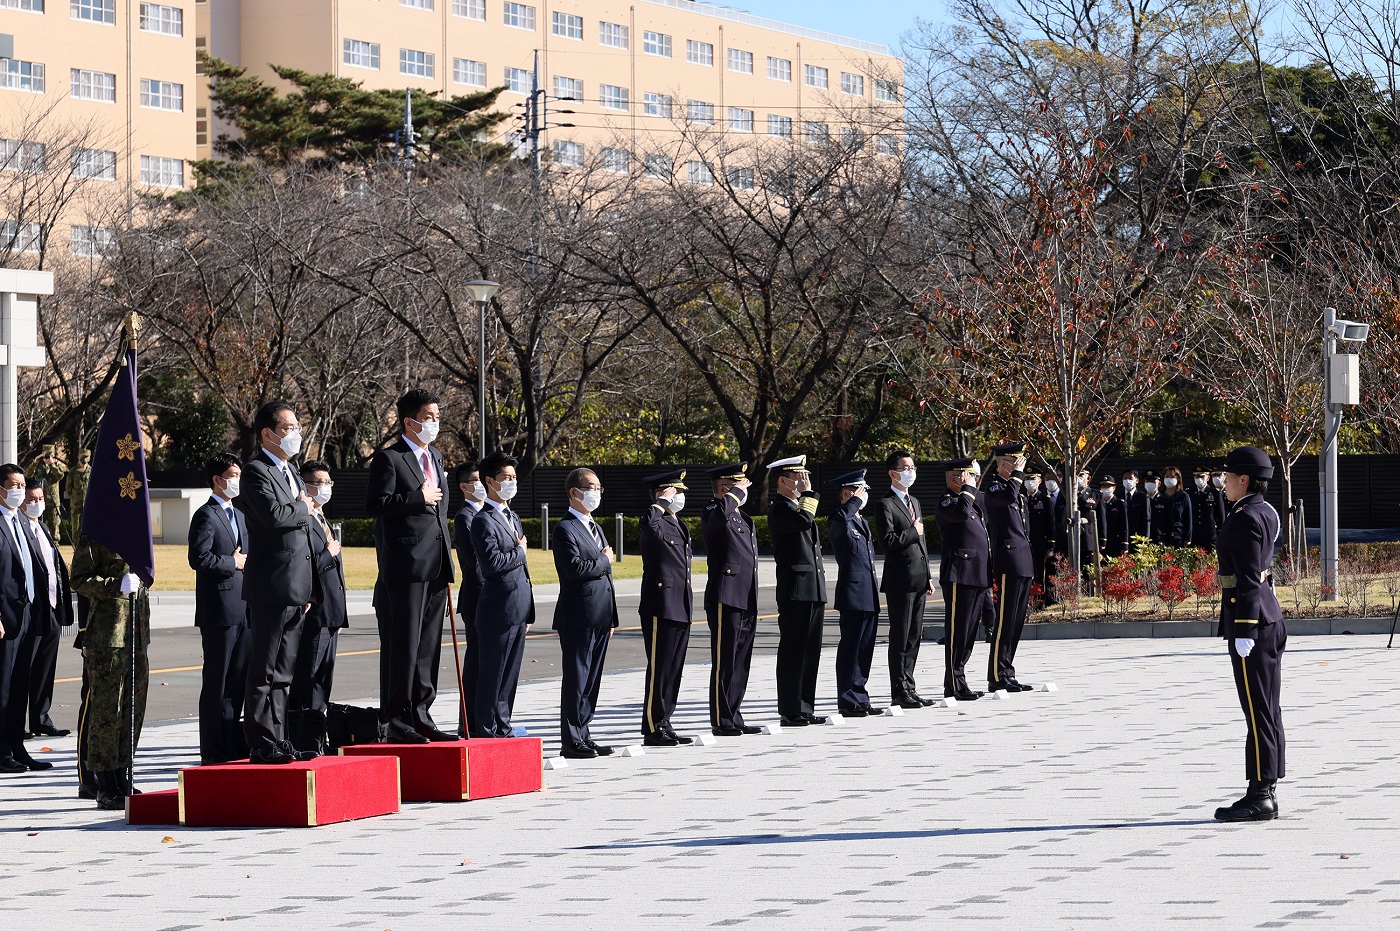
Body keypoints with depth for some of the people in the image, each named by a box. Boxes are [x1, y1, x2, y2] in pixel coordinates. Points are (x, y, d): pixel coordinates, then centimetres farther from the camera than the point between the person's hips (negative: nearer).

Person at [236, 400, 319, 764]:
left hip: (295, 588, 9)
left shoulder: (290, 472, 21)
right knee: (264, 671, -5)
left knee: (283, 672, 11)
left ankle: (277, 740, 15)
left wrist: (308, 589, 19)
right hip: (271, 587, -9)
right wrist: (303, 508, -5)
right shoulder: (256, 471, -8)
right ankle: (262, 744, -4)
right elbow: (273, 515, -25)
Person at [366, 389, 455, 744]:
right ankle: (396, 719, -3)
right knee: (403, 644, -6)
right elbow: (376, 504, -17)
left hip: (436, 568, 8)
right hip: (405, 566, -8)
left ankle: (420, 715, 14)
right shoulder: (389, 459, -6)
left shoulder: (436, 458, 20)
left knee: (429, 644, 9)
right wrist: (419, 498, -16)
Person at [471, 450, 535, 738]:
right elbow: (492, 563, -24)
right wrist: (520, 552, -8)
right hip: (498, 612, -8)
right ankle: (486, 732, 1)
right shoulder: (483, 521, -11)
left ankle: (502, 729, 18)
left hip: (518, 612, 9)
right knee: (492, 675, -3)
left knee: (510, 674, 12)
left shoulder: (513, 518, 19)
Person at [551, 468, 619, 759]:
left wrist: (611, 616, 18)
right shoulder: (564, 529, -9)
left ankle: (582, 735, 16)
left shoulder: (595, 528, 20)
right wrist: (604, 560, -7)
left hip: (599, 618, 9)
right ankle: (571, 742, -3)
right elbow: (576, 569, -23)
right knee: (576, 679, -6)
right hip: (578, 617, -9)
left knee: (591, 680, 10)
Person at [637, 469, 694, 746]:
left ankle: (664, 724, 15)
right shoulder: (653, 523, -9)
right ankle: (652, 729, -2)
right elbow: (650, 526, -37)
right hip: (661, 607, -9)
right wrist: (662, 503, -19)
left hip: (682, 609, 9)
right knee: (658, 670, -6)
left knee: (674, 671, 10)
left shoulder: (679, 525, 19)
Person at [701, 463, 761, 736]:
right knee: (724, 663, -5)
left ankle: (734, 717, 17)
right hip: (726, 600, -9)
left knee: (741, 664, 11)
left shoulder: (743, 519, 20)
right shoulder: (714, 514, -8)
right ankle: (721, 721, -1)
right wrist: (738, 492, -19)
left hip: (747, 601, 9)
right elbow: (719, 513, -36)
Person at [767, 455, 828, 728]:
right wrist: (808, 493, -17)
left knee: (811, 652, 10)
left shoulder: (799, 506, 20)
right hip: (795, 590, -9)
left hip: (814, 592, 9)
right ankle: (790, 712, -5)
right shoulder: (779, 509, -10)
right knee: (793, 651, -6)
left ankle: (805, 708, 15)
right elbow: (803, 521, -30)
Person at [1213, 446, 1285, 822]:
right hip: (1270, 618, 10)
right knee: (1266, 709, 12)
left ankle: (1259, 797, -6)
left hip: (1249, 618, -10)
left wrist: (1243, 631, -21)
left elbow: (1248, 579, -20)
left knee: (1258, 710, -8)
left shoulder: (1245, 519, -16)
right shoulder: (1266, 513, 14)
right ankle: (1266, 791, 16)